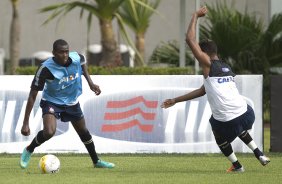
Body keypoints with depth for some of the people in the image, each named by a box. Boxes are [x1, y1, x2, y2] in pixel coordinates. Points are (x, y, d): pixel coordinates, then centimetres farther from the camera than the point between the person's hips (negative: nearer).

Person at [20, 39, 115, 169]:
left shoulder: (76, 58, -20)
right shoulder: (46, 68, -31)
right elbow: (33, 95, -26)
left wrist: (90, 83, 3)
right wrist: (25, 123, -28)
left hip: (72, 102, 5)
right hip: (52, 102, -5)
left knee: (83, 132, 18)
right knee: (49, 132, -28)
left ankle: (96, 161, 40)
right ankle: (28, 151, 0)